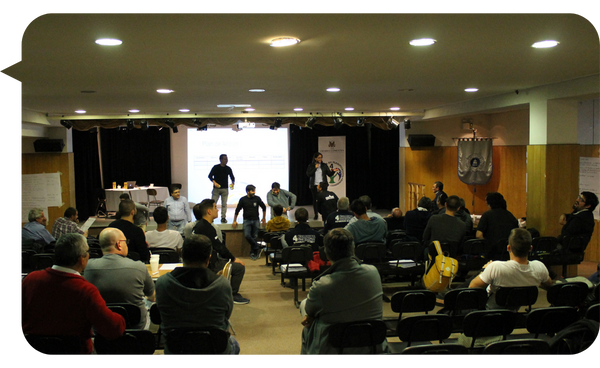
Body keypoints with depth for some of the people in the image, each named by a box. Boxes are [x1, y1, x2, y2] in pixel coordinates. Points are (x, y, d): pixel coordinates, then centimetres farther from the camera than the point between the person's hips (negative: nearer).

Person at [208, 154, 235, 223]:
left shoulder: (228, 169, 7)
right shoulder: (216, 167, -2)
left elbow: (232, 177, 13)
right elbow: (210, 176, -4)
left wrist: (233, 183, -8)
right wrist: (214, 182, -20)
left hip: (225, 189, 2)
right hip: (216, 188, -2)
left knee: (224, 204, 1)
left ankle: (223, 218, 6)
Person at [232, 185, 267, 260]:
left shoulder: (257, 198, 1)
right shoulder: (243, 199, -1)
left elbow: (264, 208, 15)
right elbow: (237, 210, 8)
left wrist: (264, 219, 18)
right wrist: (234, 221, 9)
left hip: (256, 220, 1)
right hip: (247, 220, 0)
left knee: (254, 237, -2)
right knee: (247, 235, -19)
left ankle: (253, 253, 11)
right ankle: (258, 249, -9)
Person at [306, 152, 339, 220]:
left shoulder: (324, 166, 7)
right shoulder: (311, 166, 4)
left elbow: (329, 174, 5)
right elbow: (308, 174, -7)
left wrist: (333, 171, -15)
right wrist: (315, 168, -11)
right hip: (314, 185, 0)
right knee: (315, 199, 3)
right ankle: (316, 214, 13)